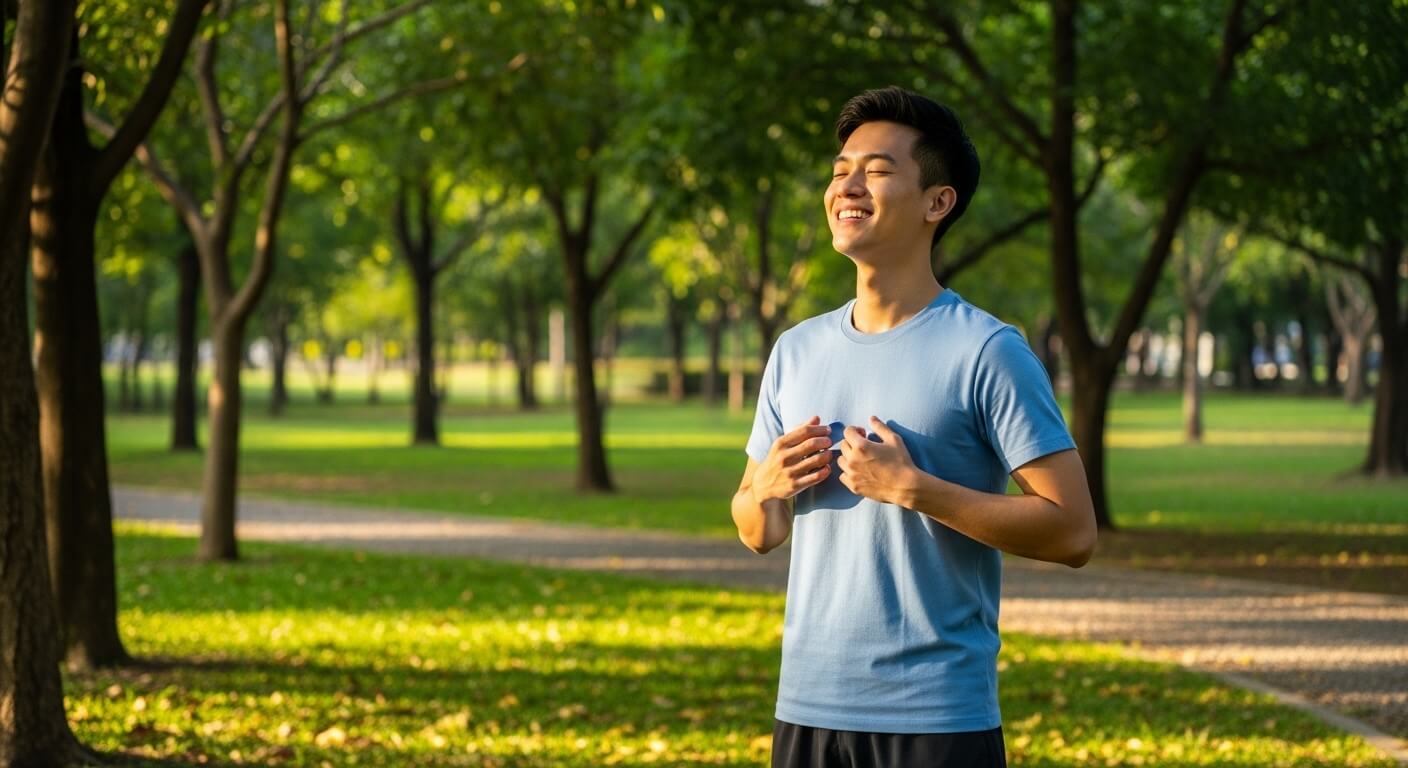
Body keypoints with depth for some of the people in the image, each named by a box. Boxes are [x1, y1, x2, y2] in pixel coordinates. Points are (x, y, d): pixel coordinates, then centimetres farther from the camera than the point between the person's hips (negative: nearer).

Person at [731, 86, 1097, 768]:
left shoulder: (987, 352, -7)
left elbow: (1072, 531, -13)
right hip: (807, 709, 5)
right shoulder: (796, 351, 10)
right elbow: (756, 533, 18)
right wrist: (768, 488, -4)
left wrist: (913, 489, -18)